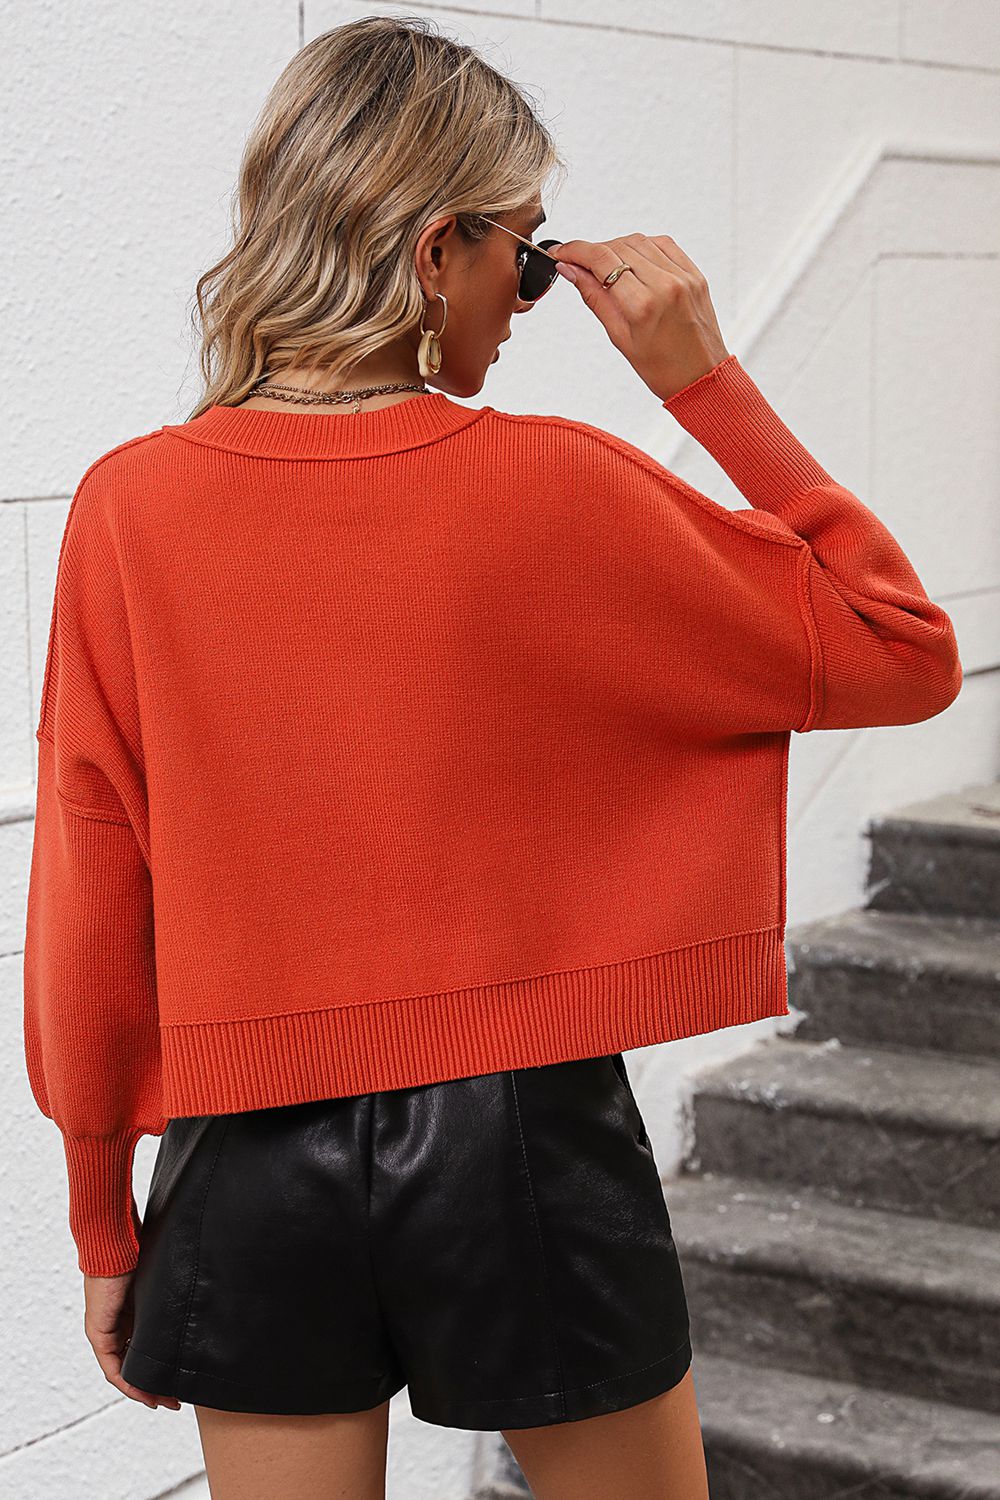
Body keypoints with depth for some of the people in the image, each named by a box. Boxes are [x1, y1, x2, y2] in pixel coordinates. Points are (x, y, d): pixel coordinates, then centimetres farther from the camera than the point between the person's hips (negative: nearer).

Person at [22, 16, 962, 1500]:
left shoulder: (129, 508, -7)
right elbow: (905, 653, -2)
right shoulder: (557, 490, -12)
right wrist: (706, 383, -3)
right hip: (523, 1141, -2)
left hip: (254, 1159, 2)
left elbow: (89, 917, -3)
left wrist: (103, 1224, 9)